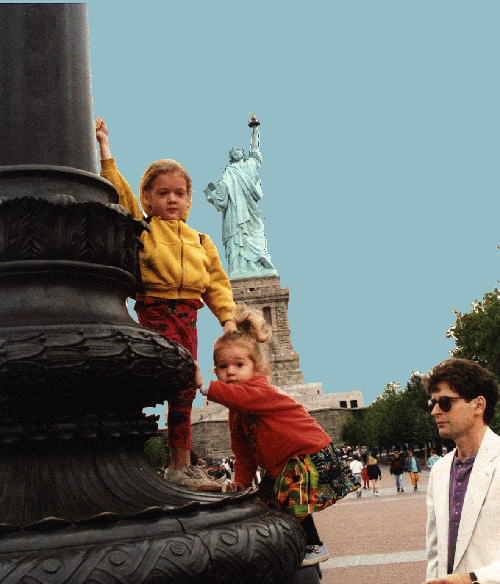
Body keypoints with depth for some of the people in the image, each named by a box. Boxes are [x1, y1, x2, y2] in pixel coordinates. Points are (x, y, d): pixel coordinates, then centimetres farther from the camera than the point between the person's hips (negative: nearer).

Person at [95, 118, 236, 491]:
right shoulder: (141, 227, 6)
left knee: (184, 389, 7)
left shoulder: (200, 241, 18)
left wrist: (227, 318, 6)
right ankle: (181, 465, -2)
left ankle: (180, 466, 17)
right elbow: (120, 193, -4)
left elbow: (217, 282, 17)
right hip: (155, 311, -5)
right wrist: (105, 150, -8)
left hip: (187, 316, 5)